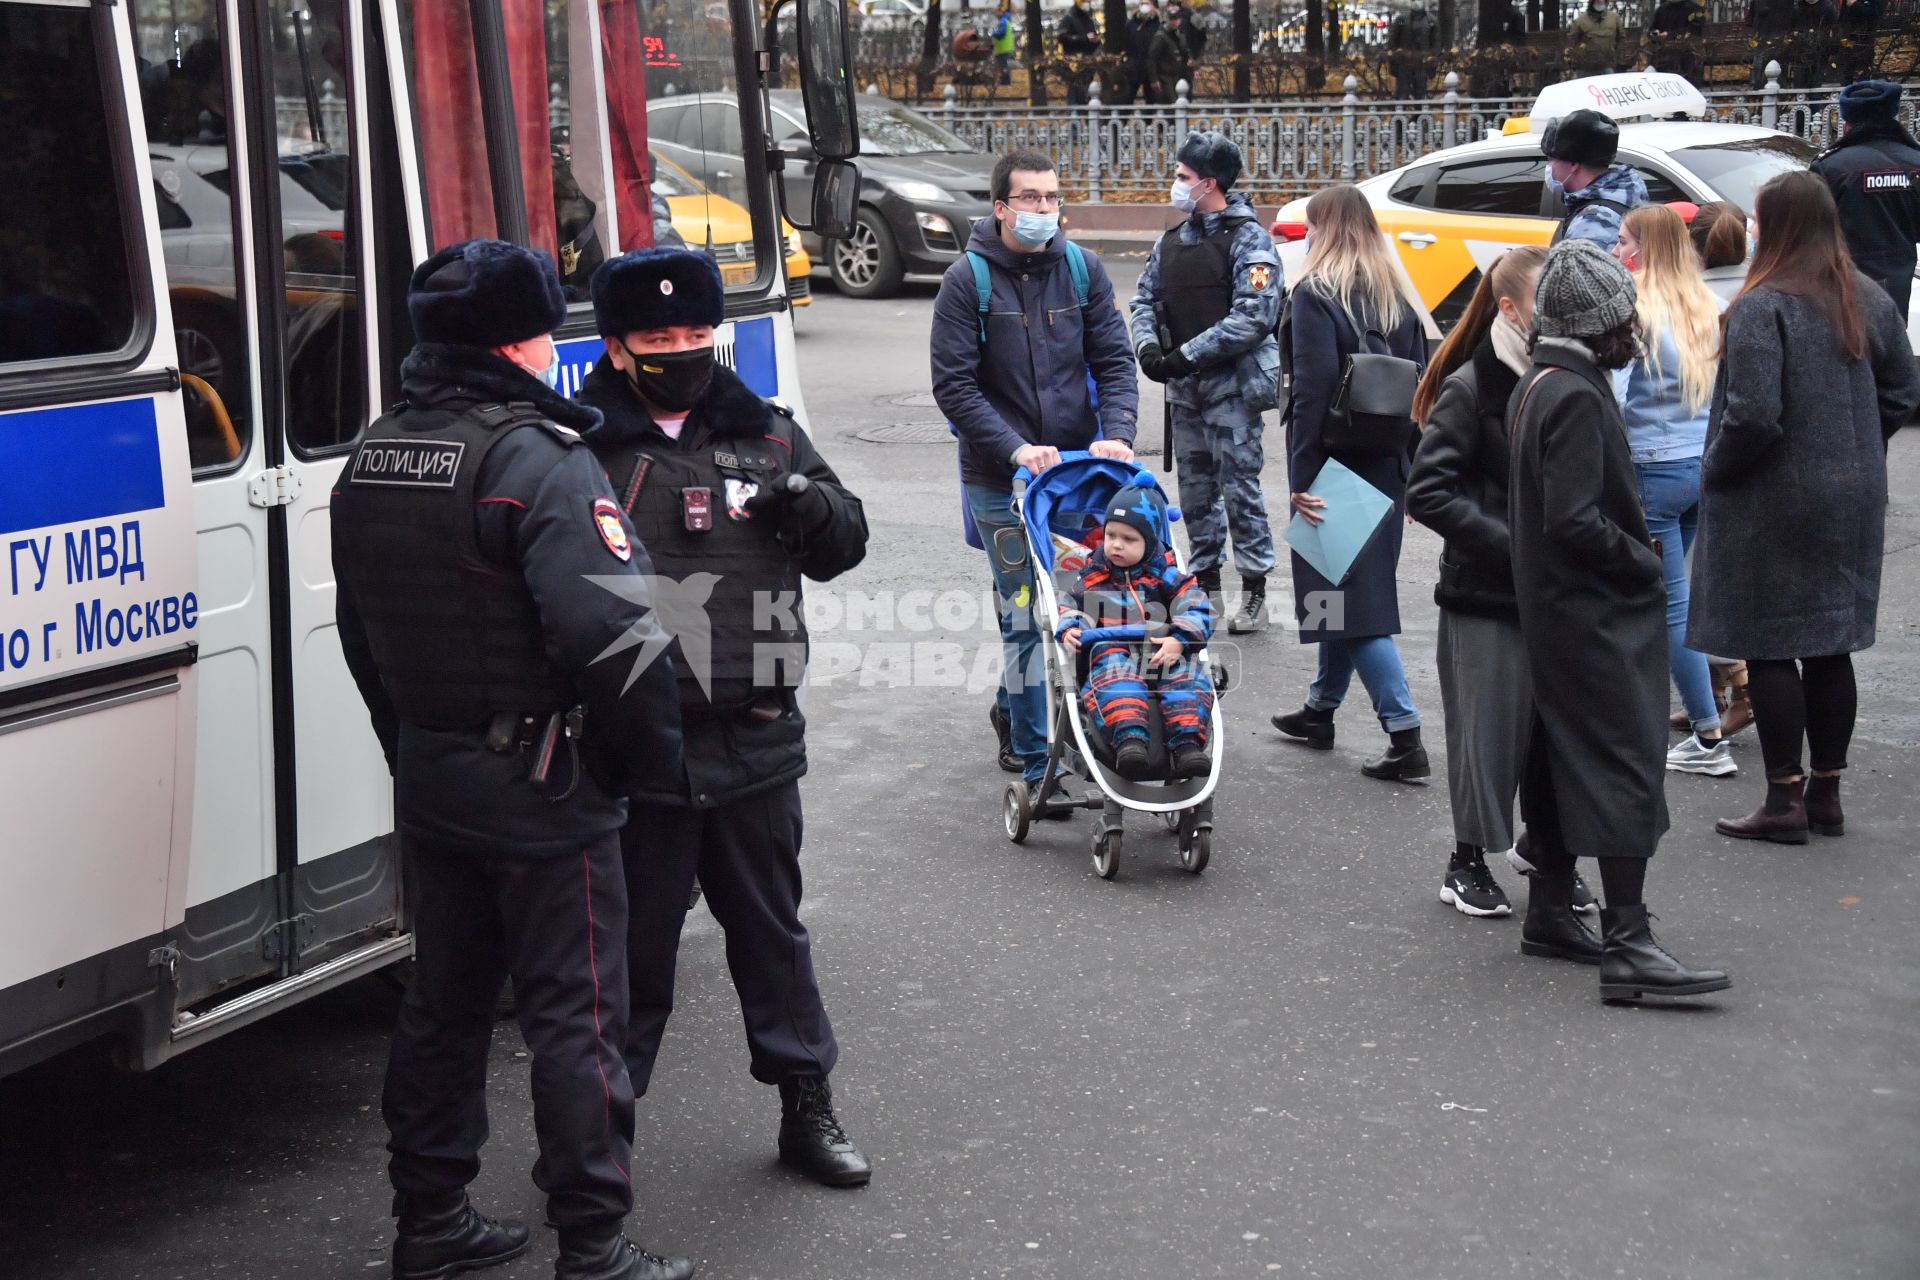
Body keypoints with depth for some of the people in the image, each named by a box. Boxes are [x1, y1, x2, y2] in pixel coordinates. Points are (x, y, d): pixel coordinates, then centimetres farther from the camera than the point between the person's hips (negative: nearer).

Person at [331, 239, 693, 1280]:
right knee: (575, 1013, 1)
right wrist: (648, 754, -13)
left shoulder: (372, 457, 9)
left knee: (445, 998, 18)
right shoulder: (538, 461, -18)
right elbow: (612, 629, -28)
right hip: (541, 785, -8)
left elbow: (363, 635, 17)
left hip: (428, 777, 8)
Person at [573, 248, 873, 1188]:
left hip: (754, 742, 4)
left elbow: (846, 545, 14)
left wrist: (812, 507, -9)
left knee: (771, 928, 17)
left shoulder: (765, 434, 9)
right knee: (631, 943, 7)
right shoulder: (580, 447, -4)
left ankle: (807, 1107, 30)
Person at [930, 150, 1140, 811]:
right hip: (1000, 479, -4)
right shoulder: (968, 280, -7)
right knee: (1027, 617, -4)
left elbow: (1114, 360, 4)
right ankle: (1038, 766, 3)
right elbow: (953, 385, -9)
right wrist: (1016, 448, -19)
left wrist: (1116, 431, -13)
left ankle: (1011, 709, 38)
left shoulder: (1082, 269, 4)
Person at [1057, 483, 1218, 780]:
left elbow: (1199, 610, 3)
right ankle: (1129, 740, -57)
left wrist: (1178, 640, -15)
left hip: (1163, 653, 1)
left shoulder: (1165, 575, 11)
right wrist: (1070, 630, -9)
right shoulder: (1093, 576, 16)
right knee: (1112, 677, -36)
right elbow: (1069, 608, 15)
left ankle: (1187, 746, -42)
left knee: (1189, 676, -30)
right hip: (1112, 652, -1)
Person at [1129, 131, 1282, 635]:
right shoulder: (1171, 242, 13)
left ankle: (1254, 593, 1)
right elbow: (1145, 299, 16)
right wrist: (1149, 346, -6)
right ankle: (1206, 584, 22)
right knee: (1196, 489, 12)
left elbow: (1254, 318, -18)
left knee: (1239, 486, -6)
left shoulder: (1248, 239, -9)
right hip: (1184, 387, 7)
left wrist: (1186, 355, -18)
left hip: (1233, 385, -7)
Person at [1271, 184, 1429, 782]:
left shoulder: (1315, 295, -11)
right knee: (1351, 590, 19)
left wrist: (1302, 477, -18)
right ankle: (1320, 709, 34)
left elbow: (1313, 391, -18)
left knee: (1352, 596, -6)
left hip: (1336, 465, -8)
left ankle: (1405, 737, -10)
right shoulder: (1396, 299, 10)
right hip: (1385, 466, 8)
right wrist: (1412, 472, 16)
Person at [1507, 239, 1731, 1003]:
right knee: (1626, 762, -11)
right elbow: (1576, 520, -25)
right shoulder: (1576, 397, -18)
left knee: (1563, 757, 15)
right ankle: (1627, 945, -13)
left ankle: (1550, 913, 24)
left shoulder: (1537, 387, 13)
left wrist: (1633, 555, 14)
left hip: (1554, 606, 10)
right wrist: (1645, 563, -12)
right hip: (1597, 612, -10)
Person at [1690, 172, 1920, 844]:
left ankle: (1785, 800, 4)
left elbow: (1753, 415, -22)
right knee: (1831, 646, 14)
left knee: (1769, 649, 1)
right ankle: (1827, 793, 22)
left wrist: (1714, 472, -6)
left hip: (1774, 504, -7)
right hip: (1853, 500, 7)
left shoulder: (1762, 307, -17)